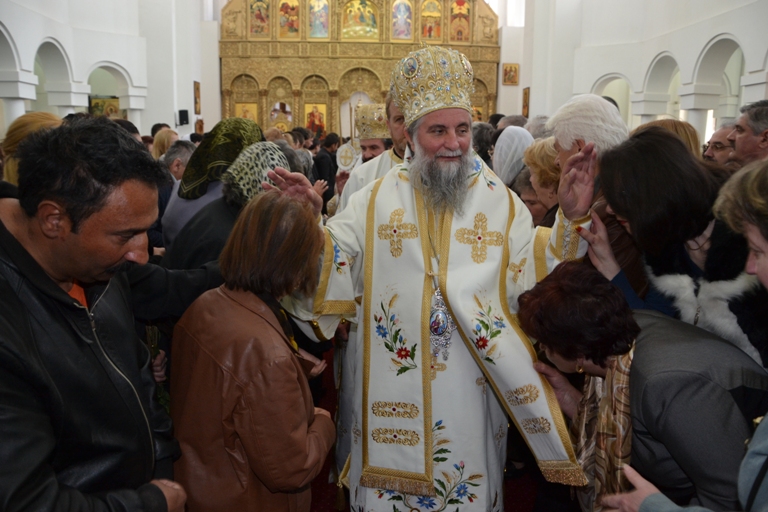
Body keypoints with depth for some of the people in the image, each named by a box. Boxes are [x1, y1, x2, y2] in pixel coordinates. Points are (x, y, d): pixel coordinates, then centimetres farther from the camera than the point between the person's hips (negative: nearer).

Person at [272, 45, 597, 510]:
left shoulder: (502, 204, 1)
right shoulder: (377, 200, 2)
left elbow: (532, 279, -7)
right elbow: (331, 269, 0)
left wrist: (570, 220, -19)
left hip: (469, 390, 0)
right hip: (392, 390, 0)